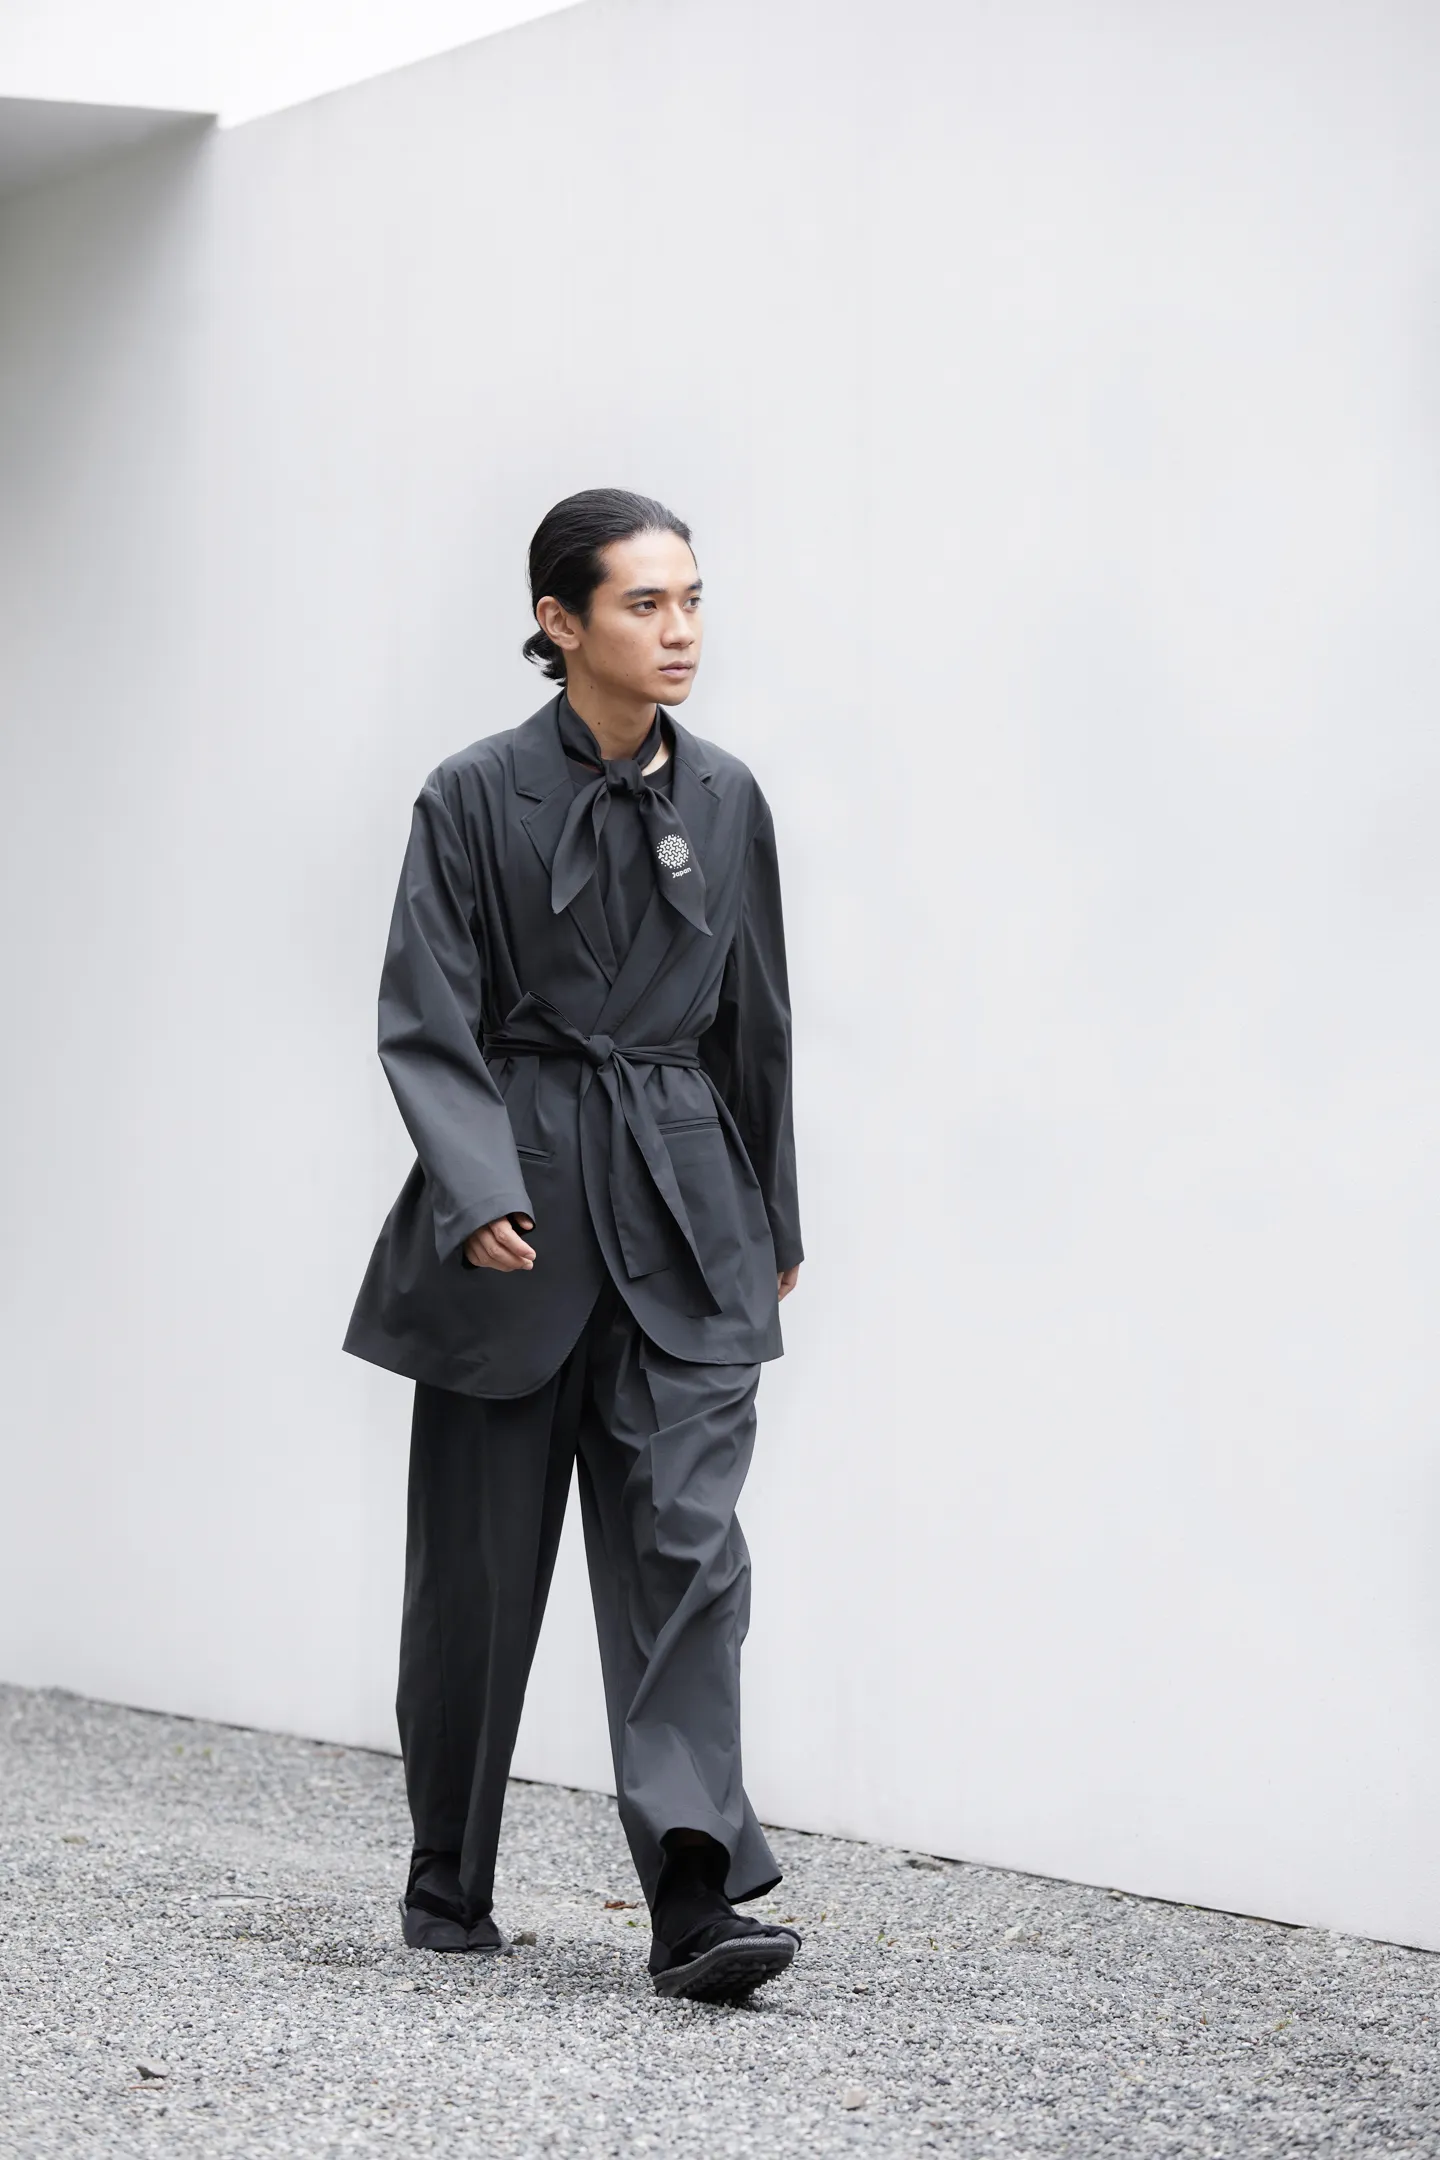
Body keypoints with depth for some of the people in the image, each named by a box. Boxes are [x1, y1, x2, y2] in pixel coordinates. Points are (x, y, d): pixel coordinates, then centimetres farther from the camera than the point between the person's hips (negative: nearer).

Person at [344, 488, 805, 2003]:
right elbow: (426, 1026, -7)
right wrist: (479, 1193, -21)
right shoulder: (477, 798, -5)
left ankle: (697, 1897, -16)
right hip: (517, 1218, -2)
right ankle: (448, 1887, 23)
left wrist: (775, 1221, 20)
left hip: (682, 1223, 2)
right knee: (478, 1563, 7)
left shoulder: (724, 801, 6)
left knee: (686, 1539, -10)